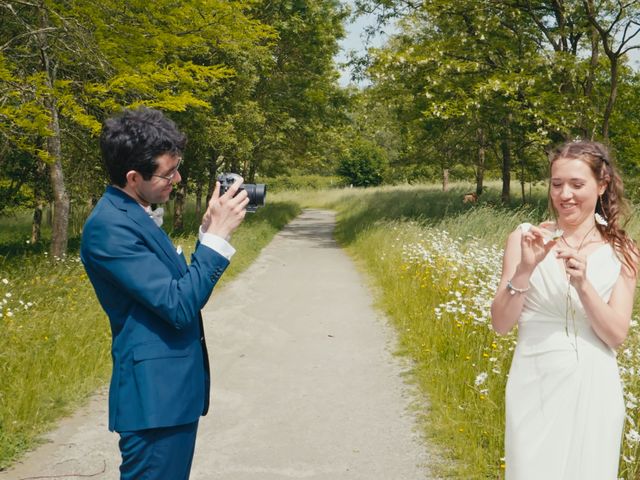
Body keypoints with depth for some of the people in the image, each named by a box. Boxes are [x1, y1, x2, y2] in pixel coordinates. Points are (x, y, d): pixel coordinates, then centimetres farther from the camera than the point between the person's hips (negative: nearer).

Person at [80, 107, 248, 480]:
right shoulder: (109, 226, -20)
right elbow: (178, 306, -23)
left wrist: (208, 231, 3)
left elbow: (178, 285, 14)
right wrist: (217, 235, -18)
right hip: (155, 395, -10)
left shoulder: (133, 215, 10)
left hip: (174, 388, 10)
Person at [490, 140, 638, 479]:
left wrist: (583, 284, -19)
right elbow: (500, 325, -5)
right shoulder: (526, 238, -3)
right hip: (535, 385, -1)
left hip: (593, 390, 1)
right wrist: (524, 269, -20)